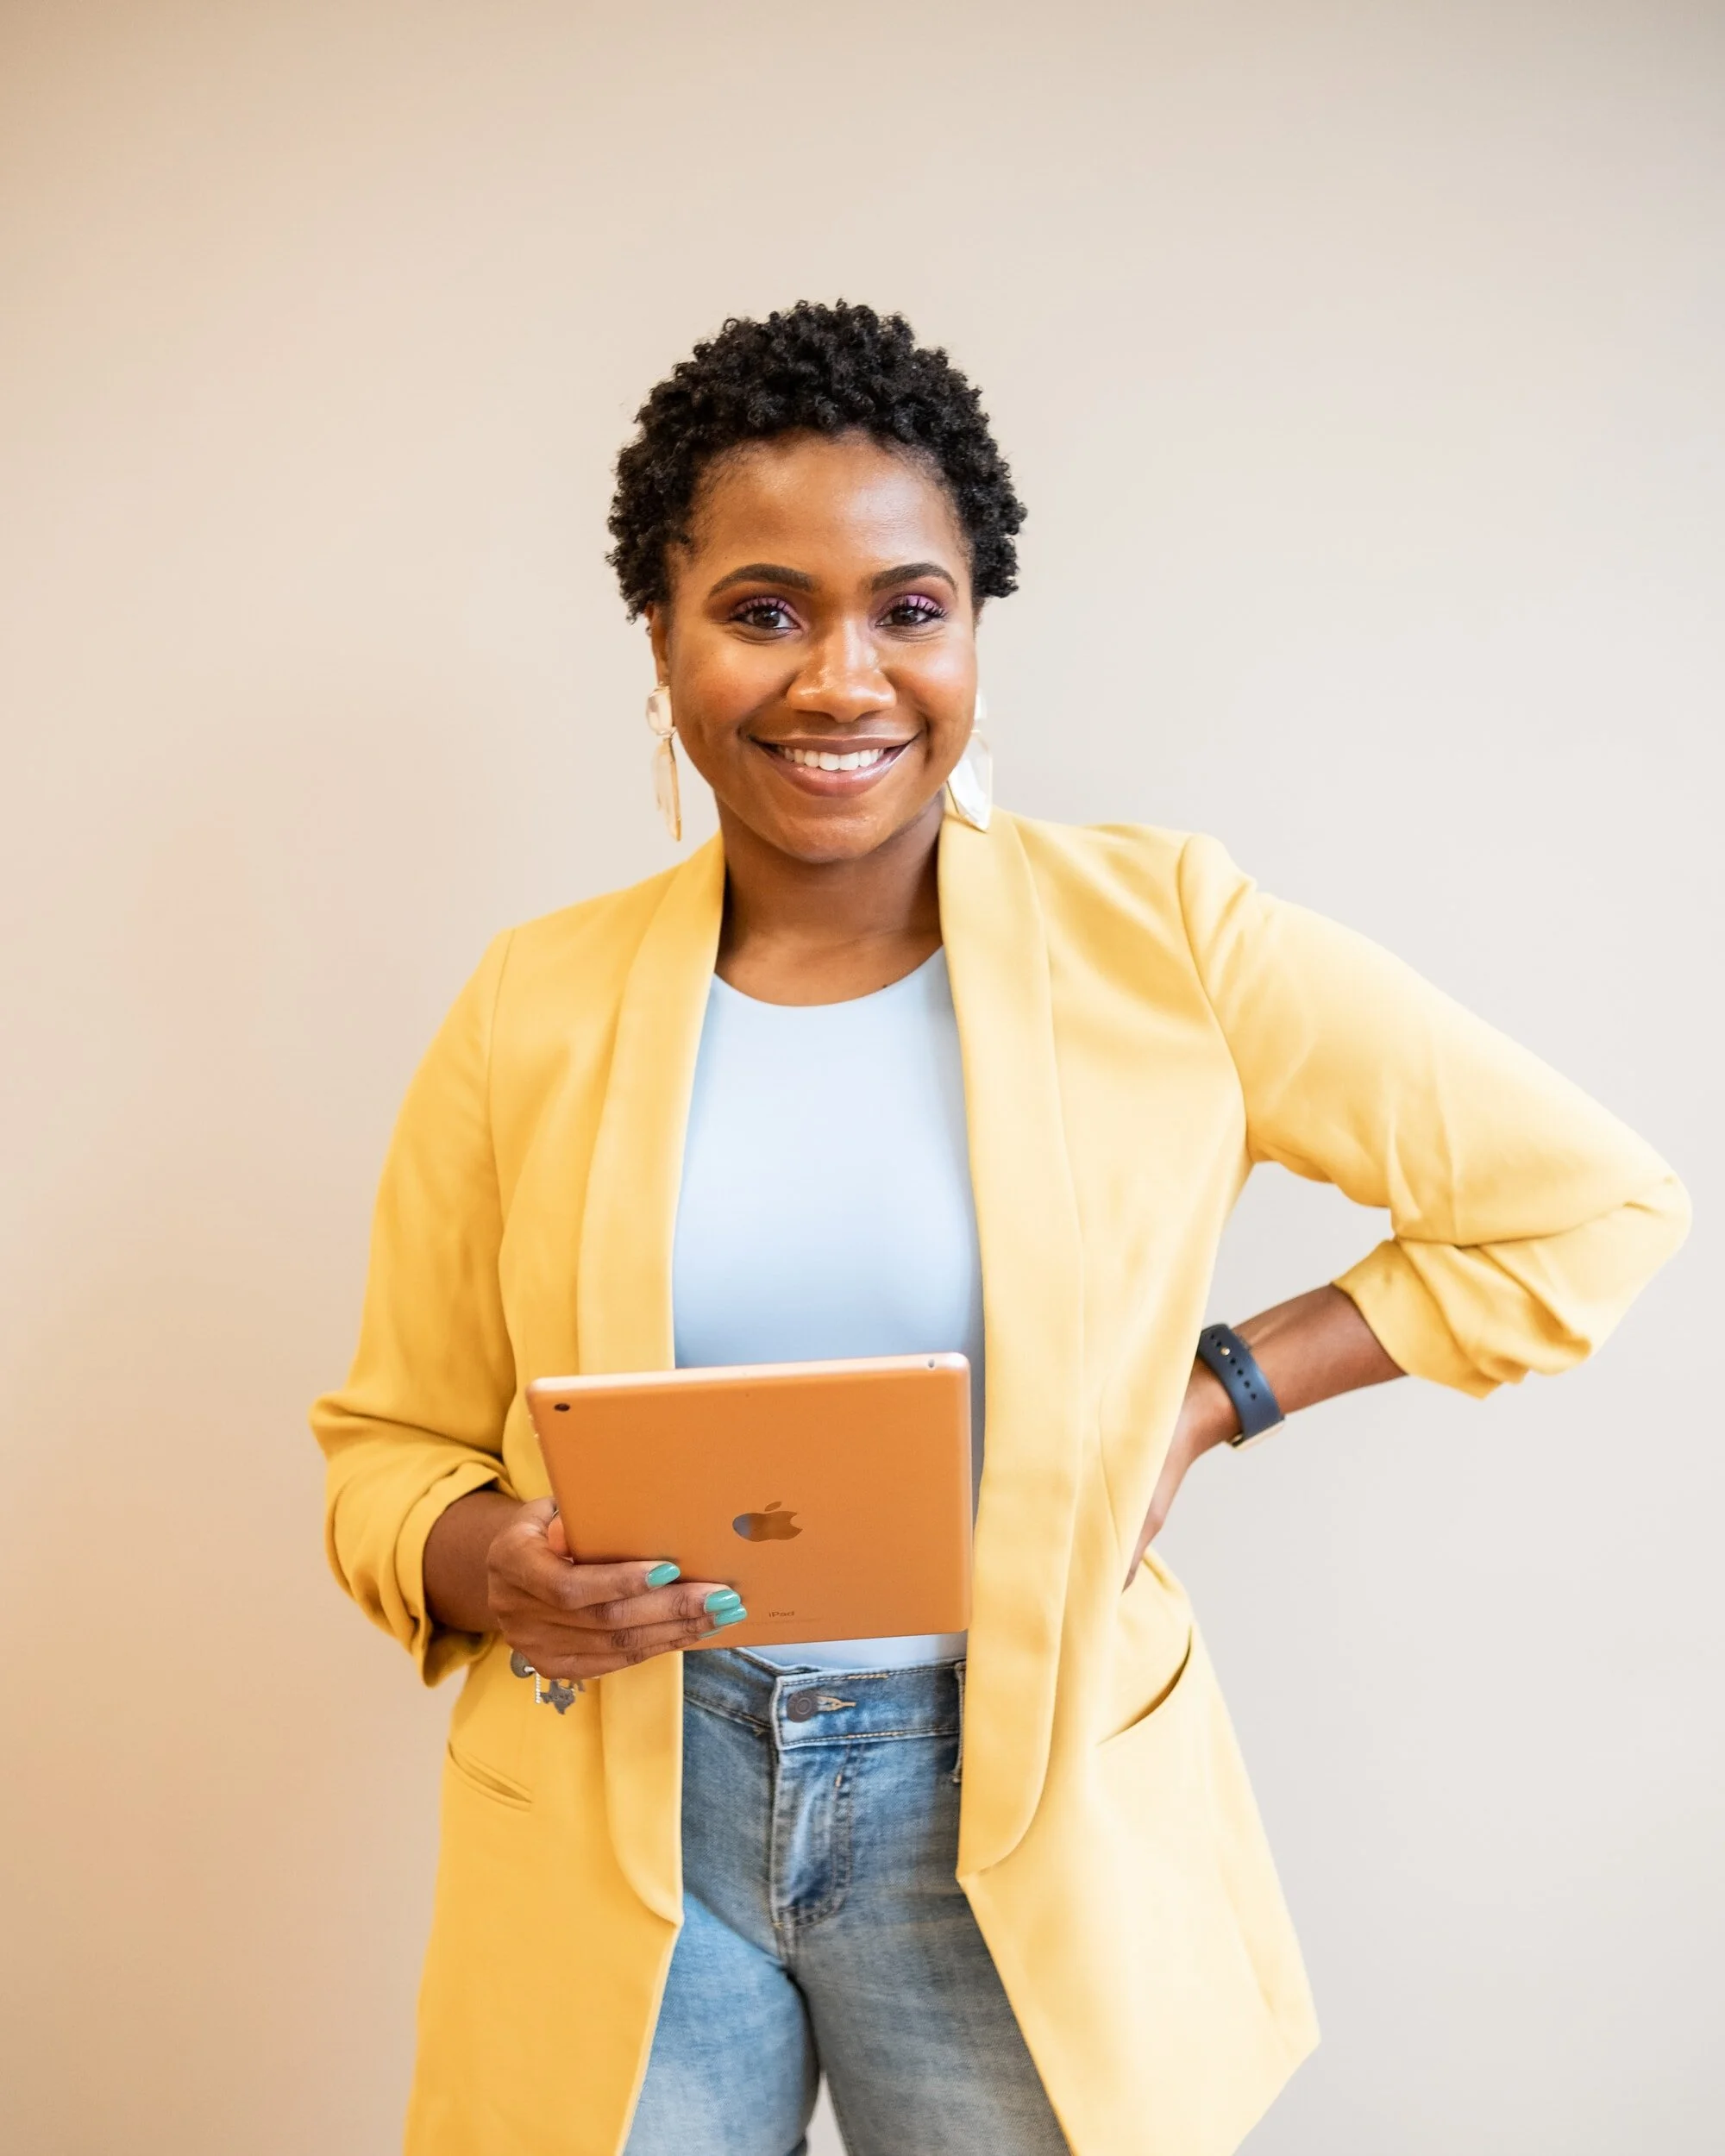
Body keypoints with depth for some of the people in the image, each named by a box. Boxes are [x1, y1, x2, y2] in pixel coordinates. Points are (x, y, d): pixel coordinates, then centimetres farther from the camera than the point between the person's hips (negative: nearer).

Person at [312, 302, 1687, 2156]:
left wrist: (1213, 1396, -9)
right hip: (616, 1801, 2)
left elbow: (1584, 1203, -2)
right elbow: (389, 1445, 4)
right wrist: (486, 1566, -17)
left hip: (1017, 1804, -1)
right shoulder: (530, 1010, -4)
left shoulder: (1159, 941, -9)